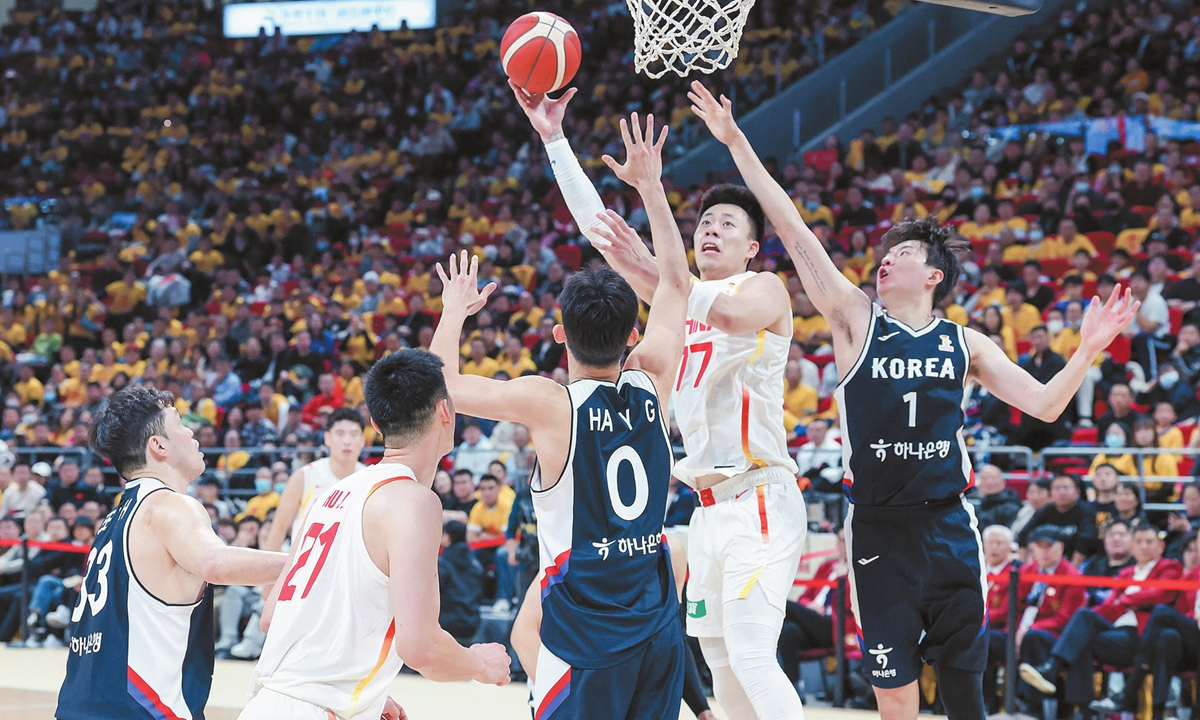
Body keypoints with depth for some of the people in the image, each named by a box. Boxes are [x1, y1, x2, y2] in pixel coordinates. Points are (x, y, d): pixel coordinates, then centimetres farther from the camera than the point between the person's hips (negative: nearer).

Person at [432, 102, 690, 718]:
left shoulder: (549, 404, -14)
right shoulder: (652, 385, 0)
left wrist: (455, 312, 15)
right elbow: (676, 285, 16)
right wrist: (650, 187, 21)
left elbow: (442, 385, -1)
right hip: (660, 632, 5)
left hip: (585, 642, -5)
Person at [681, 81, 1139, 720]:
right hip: (879, 530, -1)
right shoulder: (857, 321, 1)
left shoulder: (963, 344, 7)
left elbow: (1044, 405, 6)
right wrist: (737, 143, -10)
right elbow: (793, 230, -5)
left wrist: (1088, 350, -9)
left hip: (949, 528, 1)